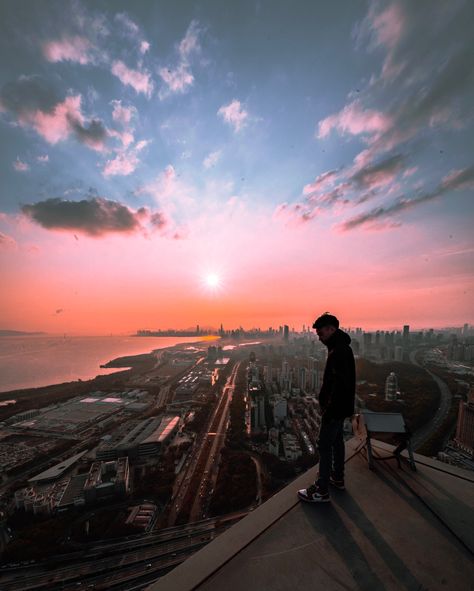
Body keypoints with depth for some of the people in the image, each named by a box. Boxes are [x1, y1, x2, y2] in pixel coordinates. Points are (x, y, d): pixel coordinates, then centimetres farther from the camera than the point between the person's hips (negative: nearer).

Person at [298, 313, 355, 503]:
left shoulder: (339, 351, -25)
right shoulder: (339, 347, 7)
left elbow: (340, 384, -29)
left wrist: (329, 410, -23)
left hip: (335, 407, -10)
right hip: (340, 406, 10)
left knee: (324, 445, 1)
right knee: (336, 441, 22)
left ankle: (322, 491, 14)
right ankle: (337, 478, 39)